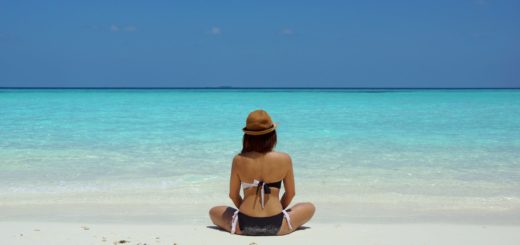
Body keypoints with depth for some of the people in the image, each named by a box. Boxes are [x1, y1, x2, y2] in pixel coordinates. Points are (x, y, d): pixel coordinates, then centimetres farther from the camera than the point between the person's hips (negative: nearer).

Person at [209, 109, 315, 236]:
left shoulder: (238, 160, -5)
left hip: (244, 226, 0)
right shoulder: (284, 159, -6)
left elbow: (233, 194, 5)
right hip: (277, 225, 0)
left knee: (214, 211, 30)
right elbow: (290, 193, 6)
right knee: (310, 208, 27)